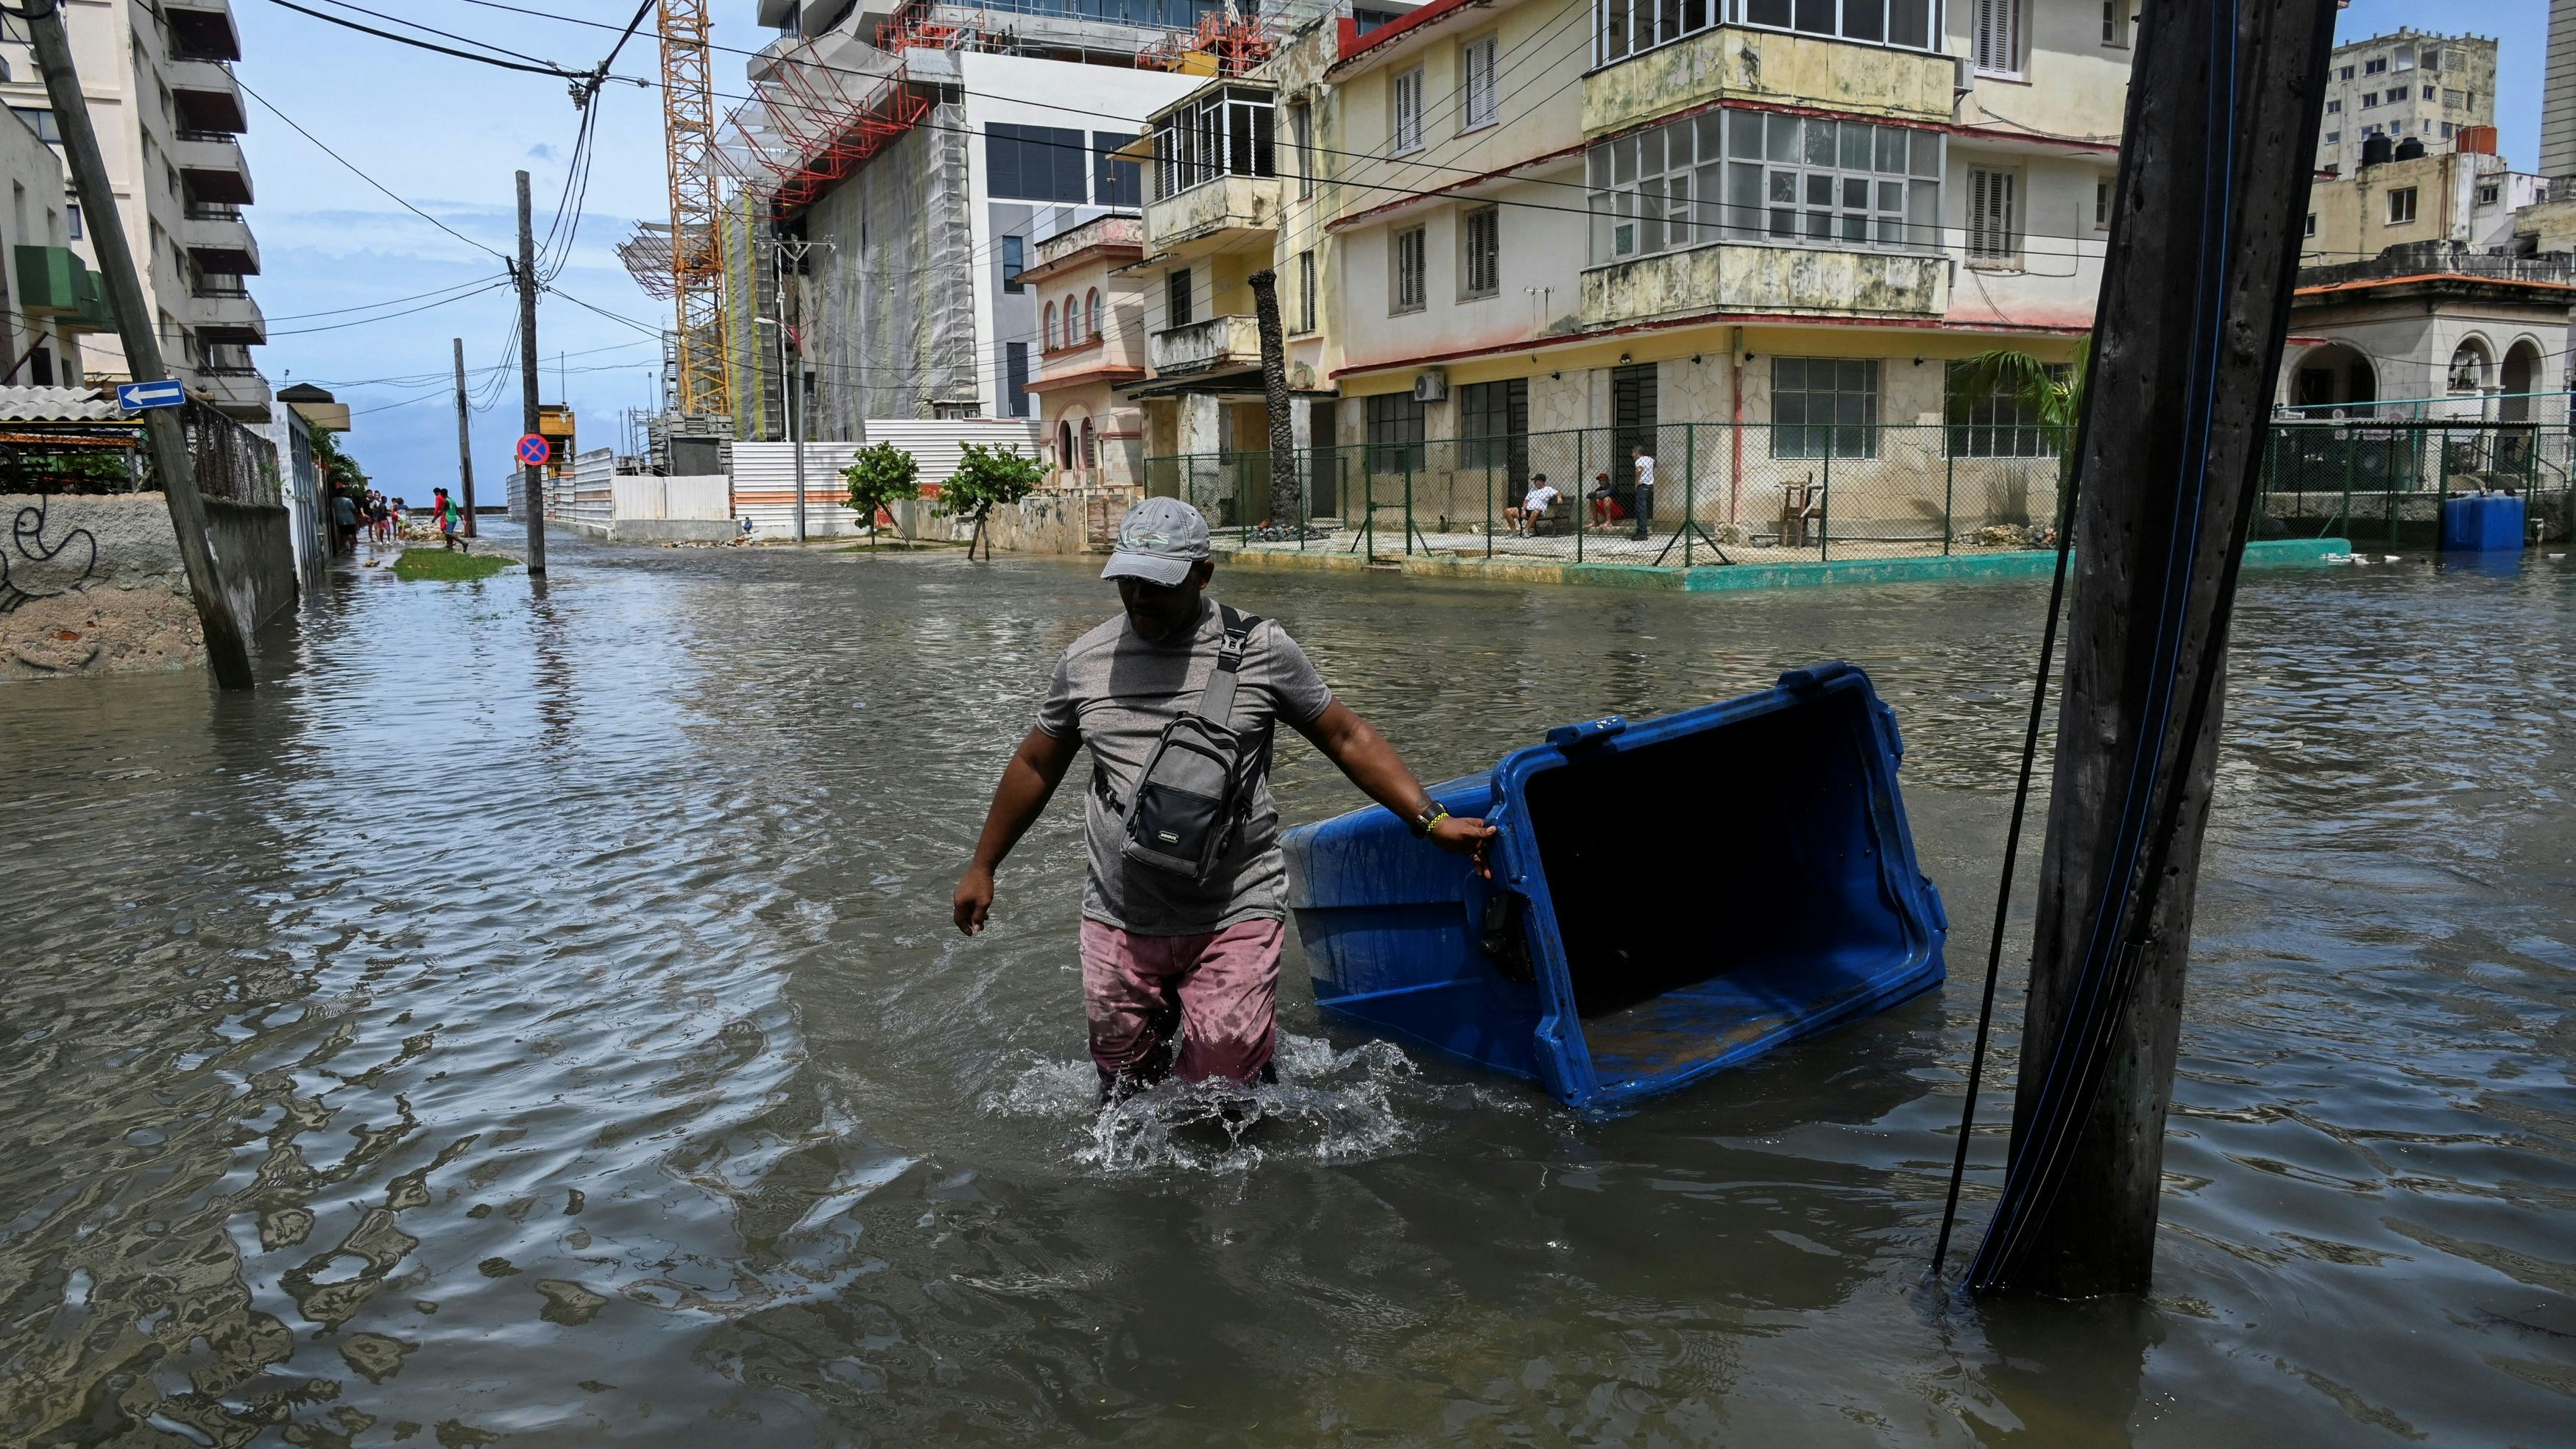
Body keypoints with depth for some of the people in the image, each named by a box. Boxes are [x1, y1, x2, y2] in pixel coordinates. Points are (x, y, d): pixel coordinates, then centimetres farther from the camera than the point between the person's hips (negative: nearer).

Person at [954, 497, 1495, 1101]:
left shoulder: (1260, 649, -4)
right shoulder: (1086, 660, 5)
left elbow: (1349, 740, 1)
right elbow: (1035, 767, 17)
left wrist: (1432, 821, -8)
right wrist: (982, 867, 22)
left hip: (1235, 916, -3)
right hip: (1119, 918, 3)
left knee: (1224, 1071, -9)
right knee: (1123, 1084, 9)